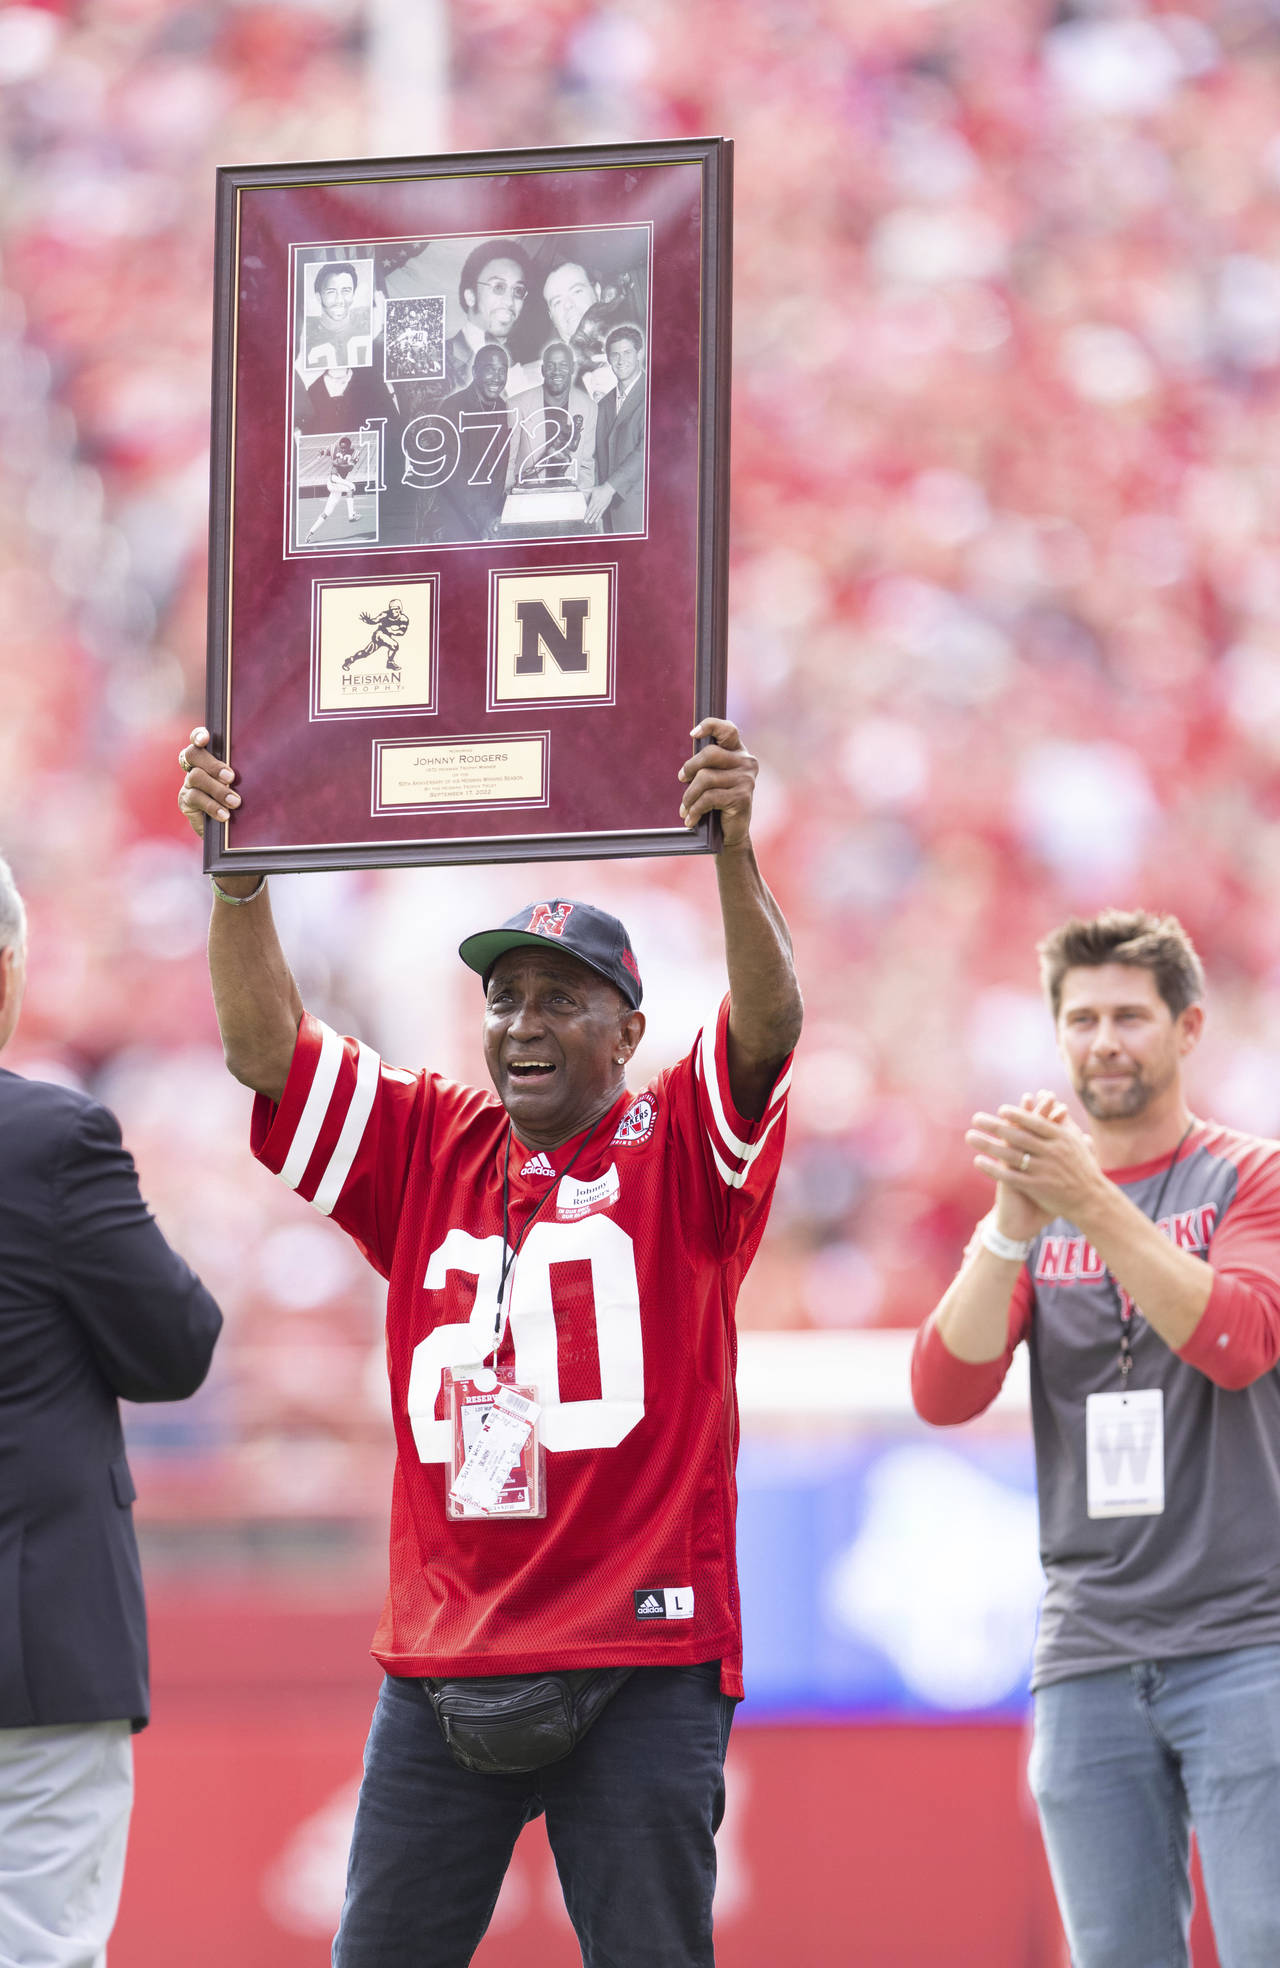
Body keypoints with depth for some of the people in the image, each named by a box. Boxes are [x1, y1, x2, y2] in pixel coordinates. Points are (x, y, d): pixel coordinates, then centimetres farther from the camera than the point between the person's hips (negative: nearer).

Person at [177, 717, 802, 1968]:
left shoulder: (678, 1153, 2)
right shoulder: (428, 1146, 13)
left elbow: (769, 1026, -15)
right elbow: (263, 1045, 6)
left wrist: (732, 851, -29)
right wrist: (238, 873, -8)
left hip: (642, 1660, -4)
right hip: (440, 1662, 4)